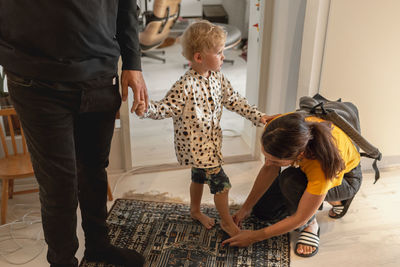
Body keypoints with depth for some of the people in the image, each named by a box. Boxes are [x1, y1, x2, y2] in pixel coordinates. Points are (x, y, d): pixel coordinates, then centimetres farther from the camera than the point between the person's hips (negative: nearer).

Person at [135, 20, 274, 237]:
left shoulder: (218, 77, -2)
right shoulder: (186, 85, -26)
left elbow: (234, 101, 8)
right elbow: (166, 107, -23)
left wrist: (257, 116, 7)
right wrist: (146, 109, -43)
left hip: (210, 141, 8)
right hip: (193, 145, -8)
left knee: (199, 176, 26)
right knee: (221, 182, -3)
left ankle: (195, 210, 49)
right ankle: (227, 223, 19)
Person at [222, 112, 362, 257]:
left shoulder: (323, 162, -44)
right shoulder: (275, 130, -34)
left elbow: (300, 218, -32)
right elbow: (269, 169, -15)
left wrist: (254, 237, -26)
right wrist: (246, 207, -14)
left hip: (346, 178, -6)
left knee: (289, 180, -36)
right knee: (262, 210, 6)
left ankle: (310, 225, -5)